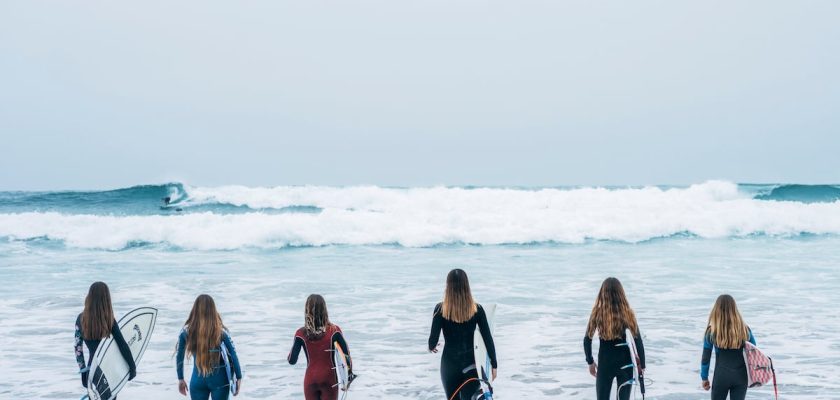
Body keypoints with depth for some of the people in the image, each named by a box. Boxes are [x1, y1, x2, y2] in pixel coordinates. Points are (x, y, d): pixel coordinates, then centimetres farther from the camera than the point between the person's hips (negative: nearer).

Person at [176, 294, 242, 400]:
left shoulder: (186, 331, -5)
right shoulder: (220, 331, -8)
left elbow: (179, 357, 2)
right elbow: (233, 356, -7)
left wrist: (180, 379, 13)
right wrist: (239, 378, 1)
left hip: (198, 380, 1)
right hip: (219, 379, -1)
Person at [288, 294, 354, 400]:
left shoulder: (301, 334, -10)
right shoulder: (334, 331, -10)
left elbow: (292, 360, -6)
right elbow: (346, 353, -7)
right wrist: (349, 372, 7)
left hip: (310, 380, 1)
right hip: (329, 380, -1)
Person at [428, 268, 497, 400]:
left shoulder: (440, 309, -9)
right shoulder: (477, 309, -5)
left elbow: (433, 338, -7)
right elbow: (488, 339, -3)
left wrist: (431, 347, 16)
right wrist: (494, 364, 7)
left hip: (449, 363, -1)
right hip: (471, 362, 1)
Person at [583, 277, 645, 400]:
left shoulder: (597, 313, -7)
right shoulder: (627, 313, -9)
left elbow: (587, 340, -2)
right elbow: (638, 341, -6)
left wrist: (590, 362, 12)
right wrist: (642, 365, 5)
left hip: (605, 363, 0)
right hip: (625, 364, 0)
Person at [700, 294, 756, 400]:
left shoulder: (712, 331, -8)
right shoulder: (744, 330, -4)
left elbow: (706, 357, -2)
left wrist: (704, 377, 9)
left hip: (721, 376, -1)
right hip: (741, 376, 1)